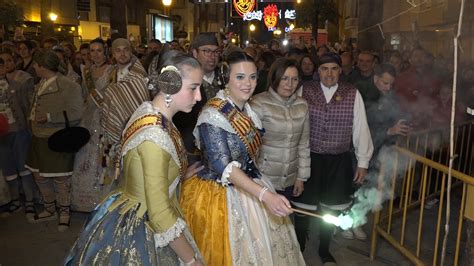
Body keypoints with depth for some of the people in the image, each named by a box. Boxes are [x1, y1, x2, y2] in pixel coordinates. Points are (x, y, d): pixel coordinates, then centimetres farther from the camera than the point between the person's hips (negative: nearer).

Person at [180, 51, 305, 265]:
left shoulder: (247, 109, 4)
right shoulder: (214, 114, -21)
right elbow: (222, 166, -28)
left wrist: (264, 193, 12)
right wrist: (264, 194, -36)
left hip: (249, 189, 8)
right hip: (221, 196, -8)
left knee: (259, 249, 18)